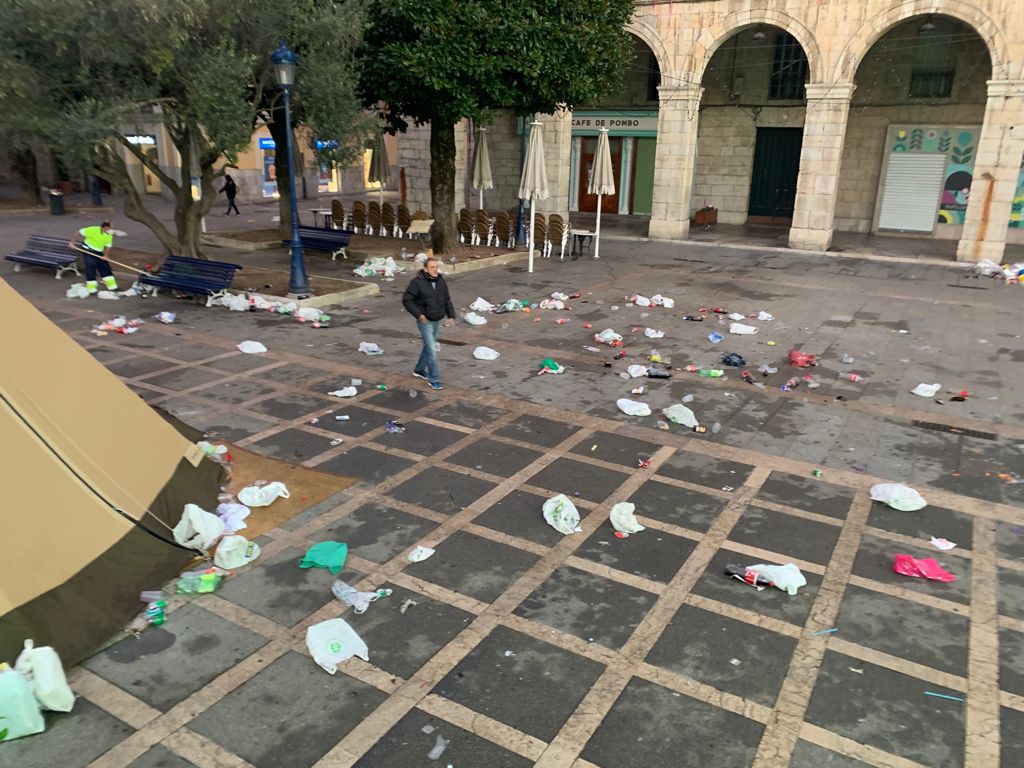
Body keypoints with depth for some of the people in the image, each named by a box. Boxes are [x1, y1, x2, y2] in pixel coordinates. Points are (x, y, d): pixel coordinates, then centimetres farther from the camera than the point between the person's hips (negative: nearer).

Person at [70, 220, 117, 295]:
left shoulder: (110, 235, -5)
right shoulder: (93, 230, -23)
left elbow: (108, 246, 0)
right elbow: (80, 232, -14)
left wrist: (105, 256, -17)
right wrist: (72, 242, -9)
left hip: (98, 253, 6)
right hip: (88, 251, -6)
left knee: (105, 268, 4)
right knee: (90, 269, -7)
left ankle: (112, 286, 14)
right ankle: (91, 289, 3)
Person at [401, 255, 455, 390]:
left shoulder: (441, 282, 3)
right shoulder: (417, 282, -16)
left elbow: (447, 300, 13)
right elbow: (406, 300, -13)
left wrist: (451, 315, 3)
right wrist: (418, 314, -20)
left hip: (437, 321, 7)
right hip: (425, 321, -7)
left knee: (429, 346, 20)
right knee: (432, 350, -9)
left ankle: (419, 369, 40)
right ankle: (434, 380, -2)